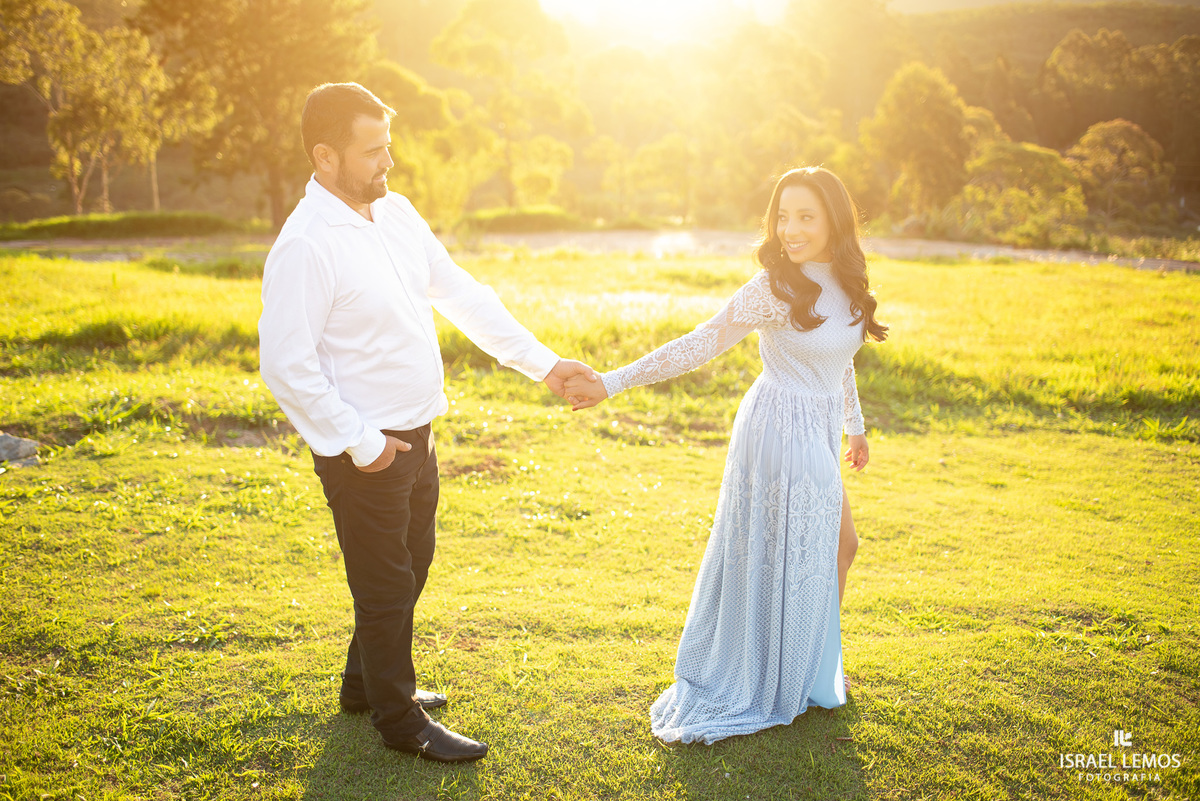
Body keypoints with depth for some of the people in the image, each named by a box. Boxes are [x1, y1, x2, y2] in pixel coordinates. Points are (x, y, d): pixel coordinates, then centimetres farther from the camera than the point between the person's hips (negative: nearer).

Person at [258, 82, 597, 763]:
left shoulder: (397, 212, 3)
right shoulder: (305, 246, -21)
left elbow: (463, 295, 8)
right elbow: (287, 365, -22)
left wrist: (541, 362, 6)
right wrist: (359, 443, -18)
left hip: (417, 436, 8)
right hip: (365, 450, -8)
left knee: (413, 565, 24)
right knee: (386, 586, 8)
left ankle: (367, 683, 46)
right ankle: (401, 721, 29)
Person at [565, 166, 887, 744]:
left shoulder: (845, 282, 1)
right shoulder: (773, 288, -20)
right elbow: (700, 345, -22)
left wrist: (854, 426, 23)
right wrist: (612, 382, -27)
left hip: (817, 437, 8)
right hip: (782, 432, -8)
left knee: (839, 544, 18)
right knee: (787, 558, 2)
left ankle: (814, 670, 36)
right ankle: (772, 683, 22)